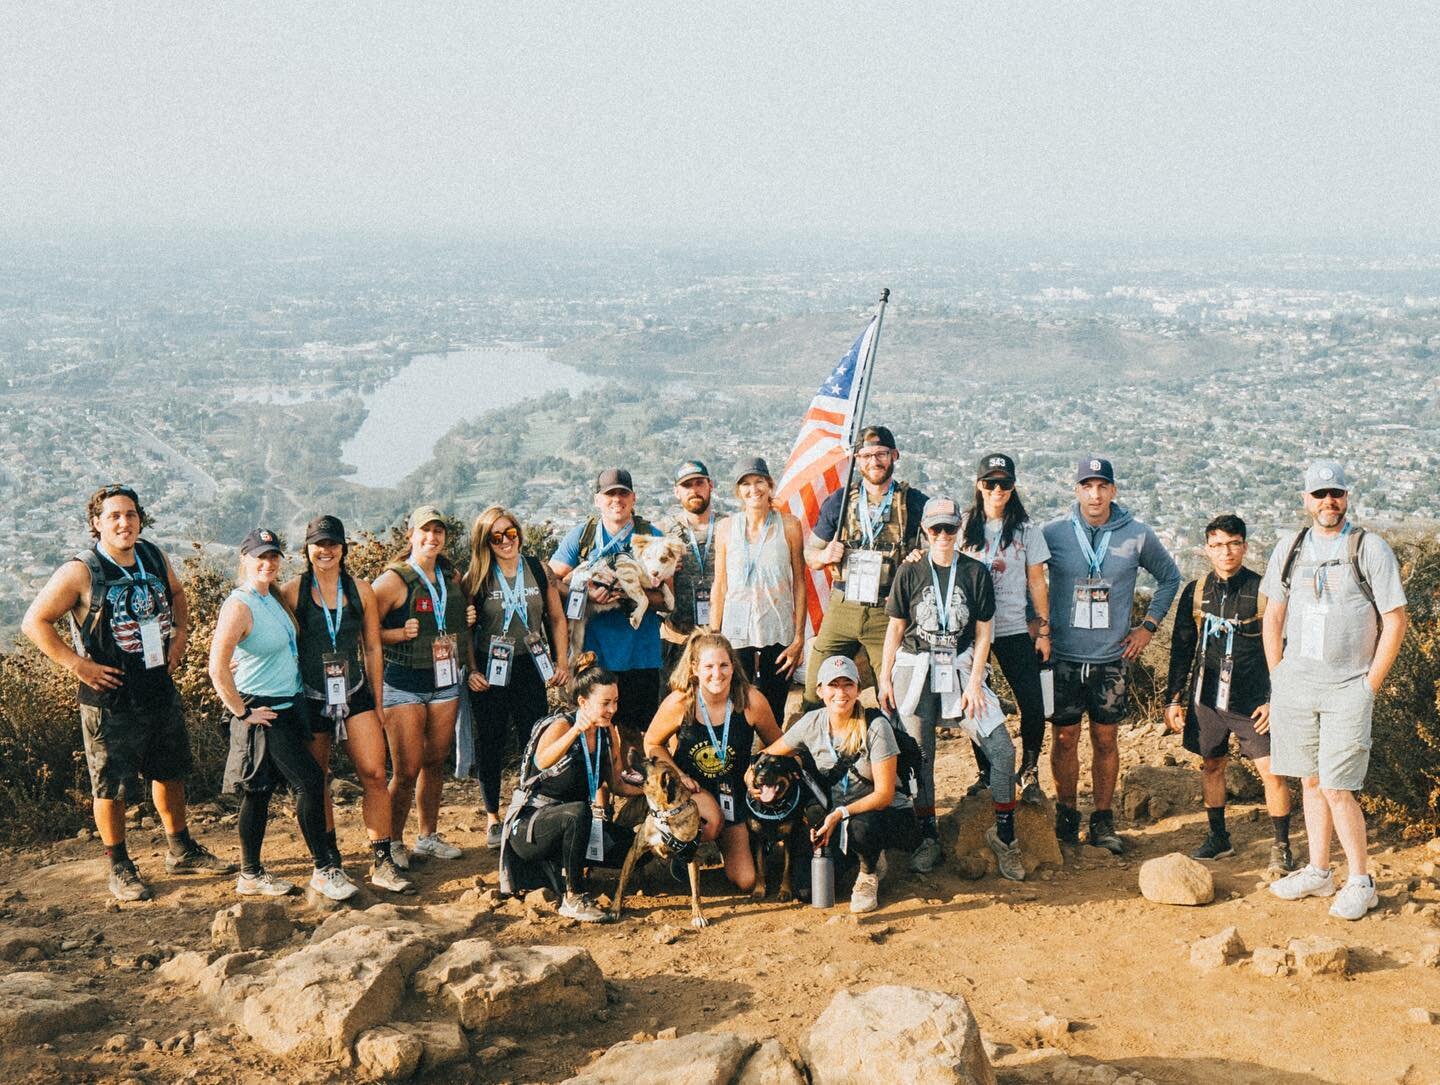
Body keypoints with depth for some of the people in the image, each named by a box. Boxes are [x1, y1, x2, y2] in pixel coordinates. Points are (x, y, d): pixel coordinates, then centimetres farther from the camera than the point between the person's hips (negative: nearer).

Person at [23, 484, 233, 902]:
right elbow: (35, 622, -14)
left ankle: (181, 851, 35)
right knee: (112, 786, 4)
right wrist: (77, 665, -18)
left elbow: (176, 593, 22)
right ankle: (120, 868, 20)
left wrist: (179, 636, 9)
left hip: (160, 688, 6)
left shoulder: (153, 557, 1)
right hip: (110, 698, -6)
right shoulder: (80, 573, -16)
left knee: (170, 772, 19)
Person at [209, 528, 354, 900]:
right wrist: (242, 712, -17)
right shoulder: (238, 606, -17)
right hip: (263, 713, -8)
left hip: (288, 707, 8)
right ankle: (324, 870, -2)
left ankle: (251, 875, 20)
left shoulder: (272, 597, 10)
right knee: (310, 781, -10)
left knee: (259, 792, 13)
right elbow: (217, 669, -24)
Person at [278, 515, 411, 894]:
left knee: (374, 774, -9)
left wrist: (377, 703, 8)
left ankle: (382, 863, -4)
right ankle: (330, 859, 24)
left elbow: (372, 648, 9)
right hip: (311, 698, -1)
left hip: (355, 694, 2)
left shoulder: (360, 590, 4)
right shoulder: (292, 592, -3)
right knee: (317, 782, 8)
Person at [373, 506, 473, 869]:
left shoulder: (452, 577, 10)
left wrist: (472, 667, 11)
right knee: (407, 770, -4)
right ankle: (394, 843, 12)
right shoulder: (393, 580, -10)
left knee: (435, 762, 14)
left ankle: (429, 836, 27)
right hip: (403, 685, -6)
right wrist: (401, 633, -22)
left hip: (444, 682, 6)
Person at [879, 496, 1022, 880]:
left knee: (1002, 748, -11)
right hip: (914, 670, 0)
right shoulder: (910, 572, 3)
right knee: (920, 755, 1)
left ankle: (1003, 834, 2)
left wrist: (974, 683, -5)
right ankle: (928, 836, 15)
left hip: (961, 668, 0)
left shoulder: (976, 573, 2)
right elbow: (895, 629, 8)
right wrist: (884, 679, 3)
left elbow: (983, 633, 3)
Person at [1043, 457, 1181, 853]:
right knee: (1065, 738, 5)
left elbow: (1170, 577, 15)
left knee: (1105, 739, 7)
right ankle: (1066, 817, 18)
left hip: (1112, 658, 1)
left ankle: (1103, 821, 17)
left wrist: (1148, 625, 9)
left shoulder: (1137, 535, 0)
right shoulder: (1053, 533, -3)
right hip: (1063, 657, -1)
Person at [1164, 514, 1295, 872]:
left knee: (1272, 772, -6)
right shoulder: (1195, 592, 3)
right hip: (1206, 698, 4)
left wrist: (1275, 700, -7)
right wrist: (1173, 698, 8)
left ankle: (1282, 846, 7)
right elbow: (1181, 649, 11)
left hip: (1252, 701, -3)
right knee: (1211, 765, 13)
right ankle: (1218, 837, 29)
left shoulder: (1263, 591, -6)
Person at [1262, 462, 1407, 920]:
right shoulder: (1289, 547, 8)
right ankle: (1317, 873, 23)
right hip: (1294, 684, 4)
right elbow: (1273, 616, 15)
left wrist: (1370, 685, -6)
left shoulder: (1371, 548, -4)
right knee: (1310, 782, 11)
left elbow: (1395, 621, -4)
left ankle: (1360, 882, 7)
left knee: (1336, 789, -7)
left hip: (1347, 688, -4)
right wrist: (1278, 677, 9)